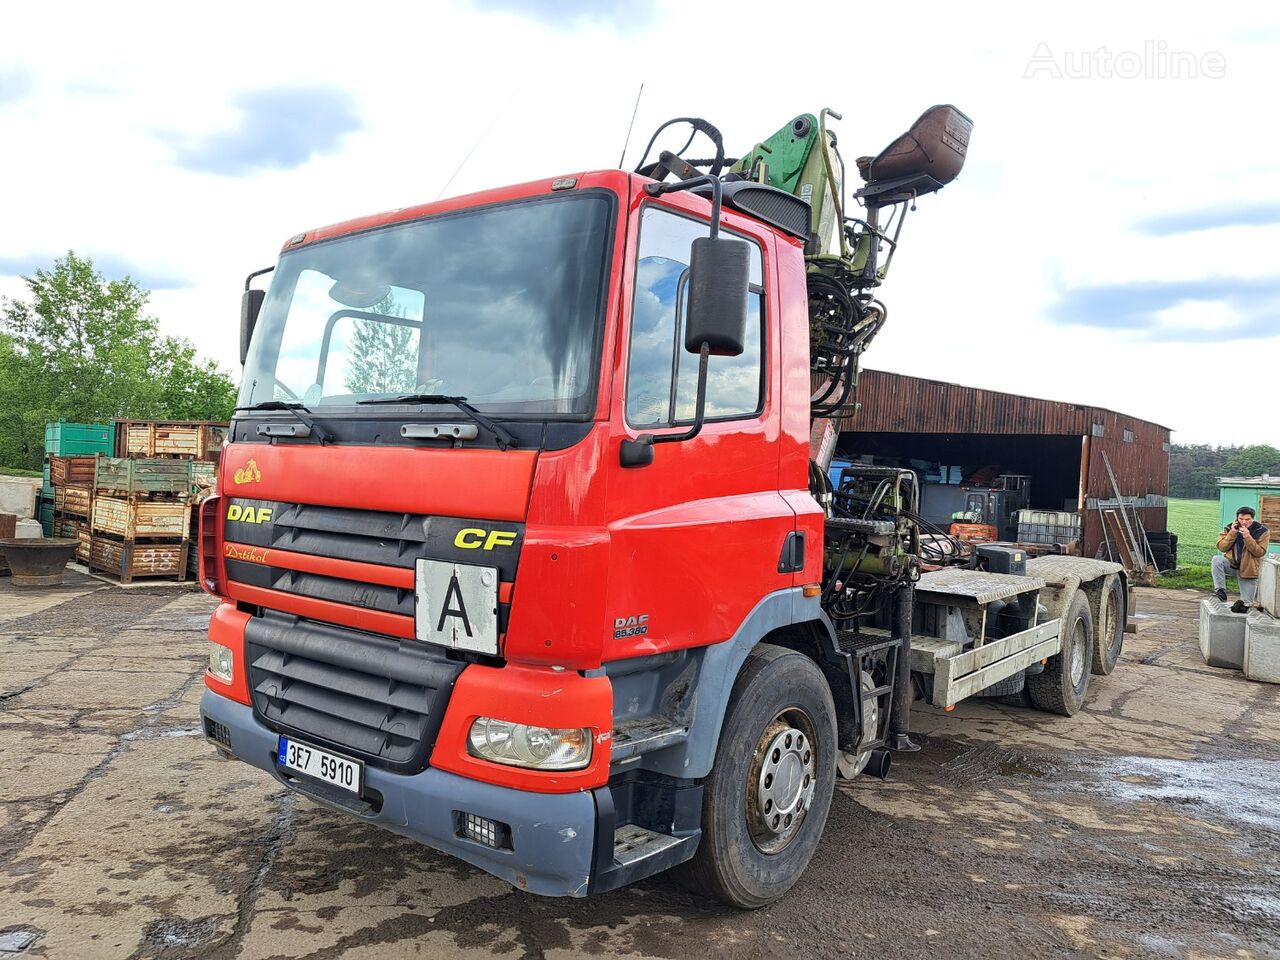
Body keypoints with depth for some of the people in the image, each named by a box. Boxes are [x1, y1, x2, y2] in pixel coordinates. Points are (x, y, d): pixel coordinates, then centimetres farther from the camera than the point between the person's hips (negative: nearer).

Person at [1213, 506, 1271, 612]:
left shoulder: (1262, 532, -7)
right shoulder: (1229, 528, -2)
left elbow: (1260, 552, -15)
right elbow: (1222, 547, -9)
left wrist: (1247, 537, -27)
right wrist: (1232, 533, -19)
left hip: (1248, 569, -1)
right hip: (1231, 563, 1)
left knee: (1246, 602, -2)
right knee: (1217, 560, -32)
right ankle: (1220, 589, -27)